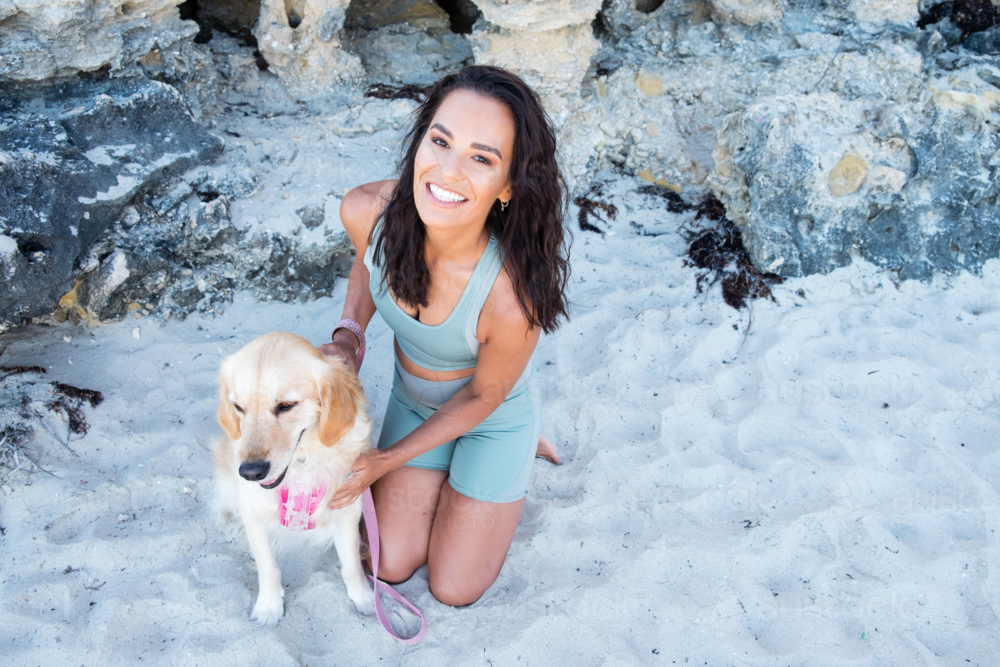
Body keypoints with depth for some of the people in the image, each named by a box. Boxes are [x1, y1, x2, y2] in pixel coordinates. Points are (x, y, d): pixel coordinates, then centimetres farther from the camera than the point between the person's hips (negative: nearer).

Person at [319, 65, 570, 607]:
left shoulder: (512, 297, -42)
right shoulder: (367, 211, -30)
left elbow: (483, 395, -21)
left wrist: (388, 460, -14)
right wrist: (349, 334, -17)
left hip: (492, 415, -4)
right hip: (413, 398, 4)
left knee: (453, 589, 13)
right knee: (392, 566, 12)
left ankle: (522, 448, 29)